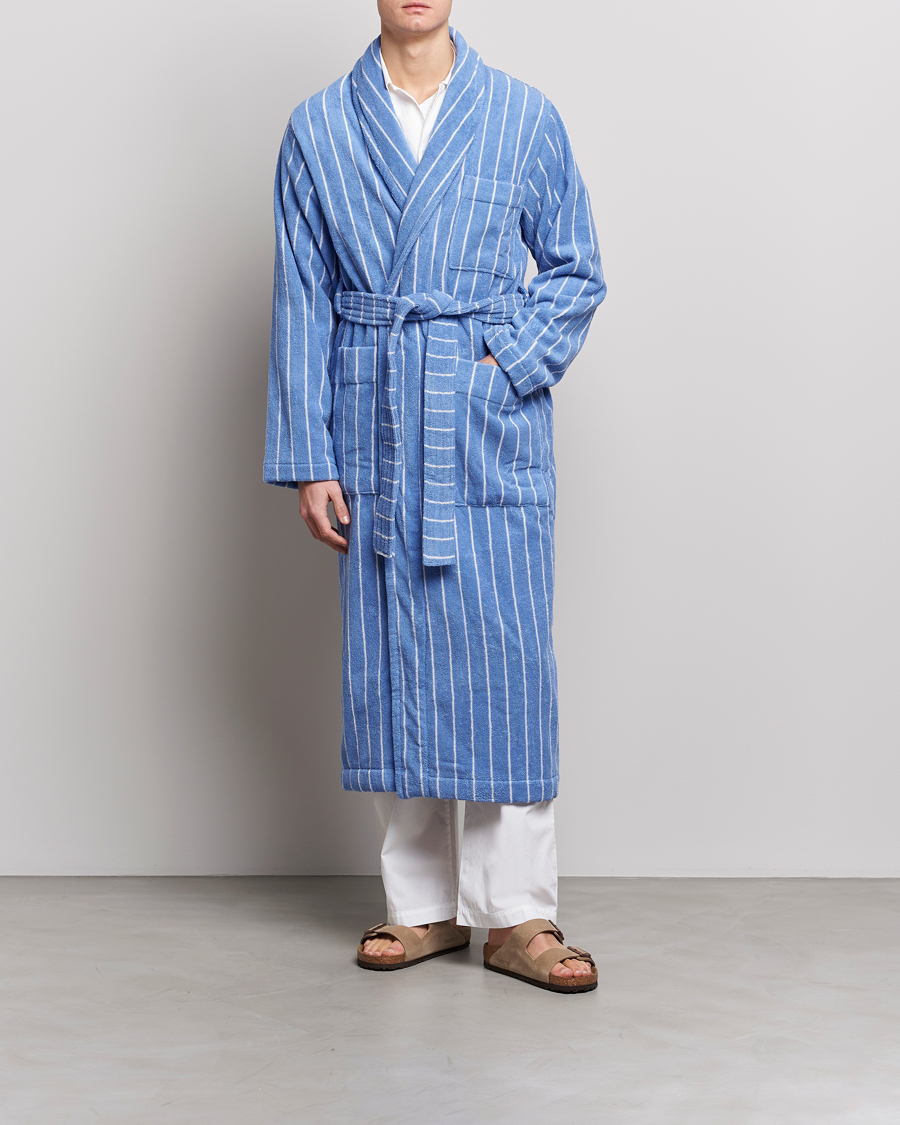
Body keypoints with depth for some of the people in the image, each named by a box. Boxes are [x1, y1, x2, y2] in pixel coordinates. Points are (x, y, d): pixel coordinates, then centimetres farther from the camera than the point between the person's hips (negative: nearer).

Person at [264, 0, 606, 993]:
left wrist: (511, 362, -7)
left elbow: (577, 269, 9)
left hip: (493, 433, -1)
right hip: (375, 434, 1)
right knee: (391, 661, 5)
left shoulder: (524, 117, 5)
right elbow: (302, 302, 4)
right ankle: (422, 904, 18)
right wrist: (306, 459, 0)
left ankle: (518, 915, 7)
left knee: (507, 658, -3)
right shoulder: (318, 129, 6)